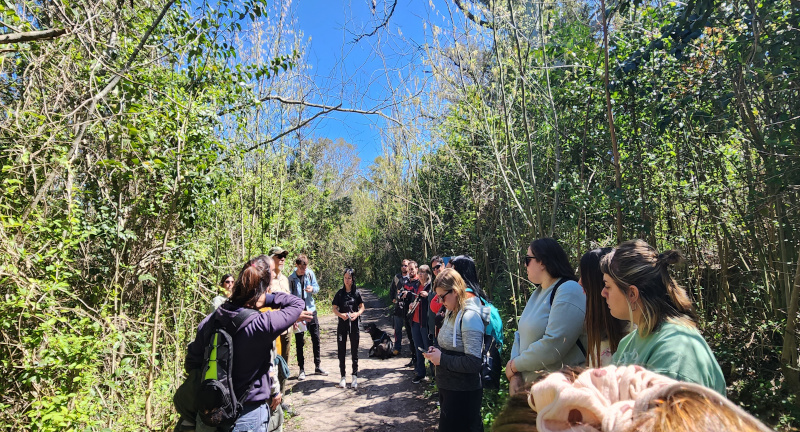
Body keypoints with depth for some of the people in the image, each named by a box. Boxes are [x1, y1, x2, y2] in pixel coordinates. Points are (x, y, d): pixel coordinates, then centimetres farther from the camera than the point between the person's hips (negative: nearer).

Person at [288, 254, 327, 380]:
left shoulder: (310, 273, -1)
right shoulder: (291, 278, -8)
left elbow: (317, 287, 5)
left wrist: (312, 289, -18)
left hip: (311, 309, 3)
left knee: (316, 338, 9)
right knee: (299, 342, 5)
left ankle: (317, 366, 23)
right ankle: (301, 369, 18)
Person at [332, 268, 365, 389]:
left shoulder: (357, 293, 0)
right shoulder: (339, 293, 1)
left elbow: (362, 307, 4)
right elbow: (334, 309, 2)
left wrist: (357, 314, -16)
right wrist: (341, 315, -18)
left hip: (354, 324, -1)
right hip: (342, 324, 1)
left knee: (354, 350, 5)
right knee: (341, 350, 5)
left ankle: (355, 376, 15)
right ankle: (343, 377, 15)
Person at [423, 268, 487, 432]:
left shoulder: (469, 316, -22)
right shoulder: (452, 313, 5)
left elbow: (474, 363, -26)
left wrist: (442, 360, -21)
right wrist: (437, 351, -1)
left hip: (462, 393, -9)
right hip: (447, 387, 9)